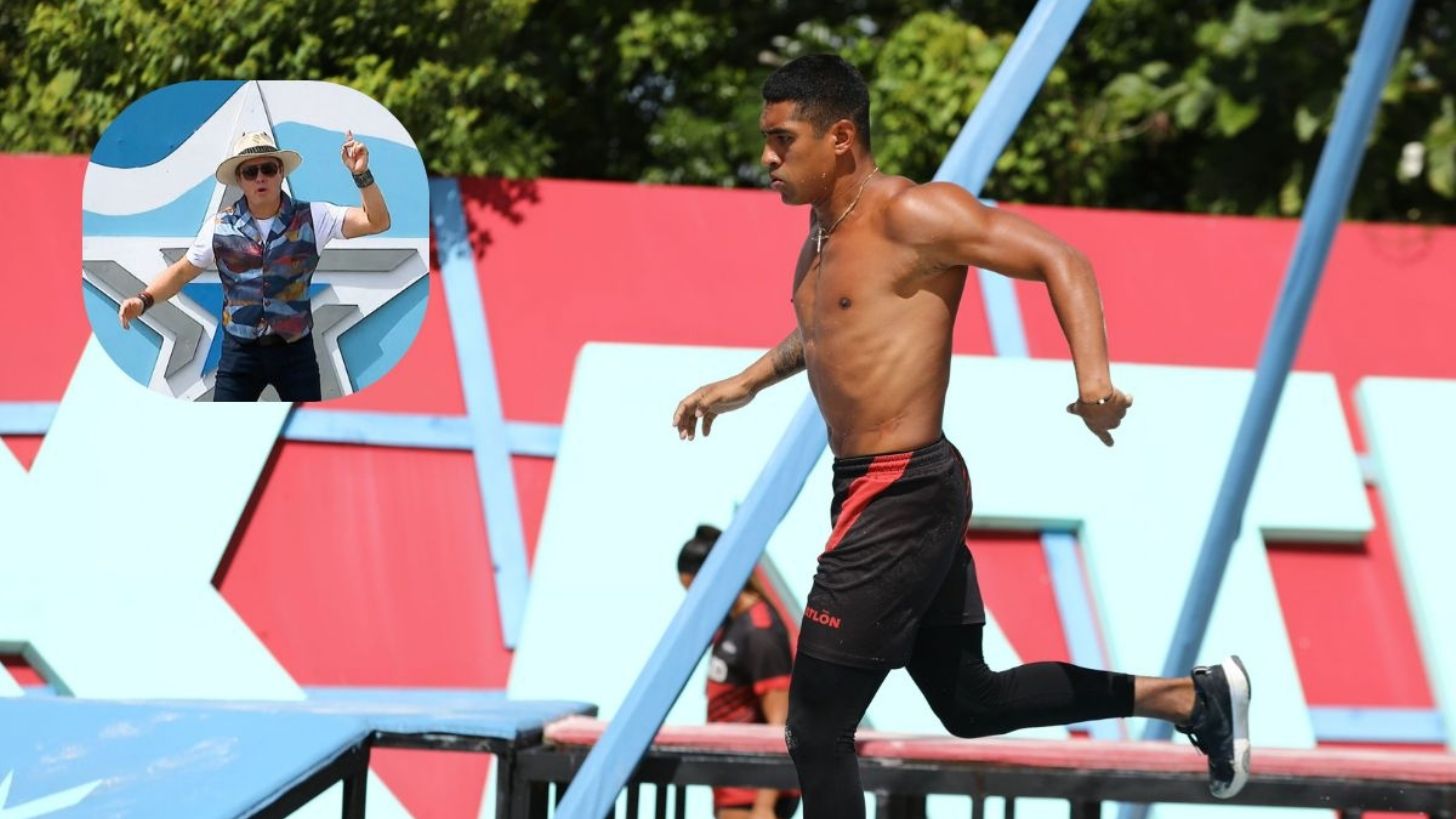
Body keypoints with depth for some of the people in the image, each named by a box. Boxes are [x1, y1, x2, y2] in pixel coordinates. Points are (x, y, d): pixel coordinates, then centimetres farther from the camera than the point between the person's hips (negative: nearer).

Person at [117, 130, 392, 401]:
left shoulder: (311, 218, -6)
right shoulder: (220, 227, -2)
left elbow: (377, 222, -12)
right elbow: (182, 270, 8)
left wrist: (362, 174, -26)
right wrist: (143, 300, -7)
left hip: (295, 351, 0)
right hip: (240, 352, 0)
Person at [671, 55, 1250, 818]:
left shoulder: (912, 215, -16)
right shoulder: (824, 227, 12)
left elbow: (1059, 259, -17)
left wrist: (1094, 379, -29)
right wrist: (746, 383, 31)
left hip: (901, 498, -10)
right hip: (866, 490, 10)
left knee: (817, 729, -5)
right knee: (970, 702, 20)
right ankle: (1192, 696, 27)